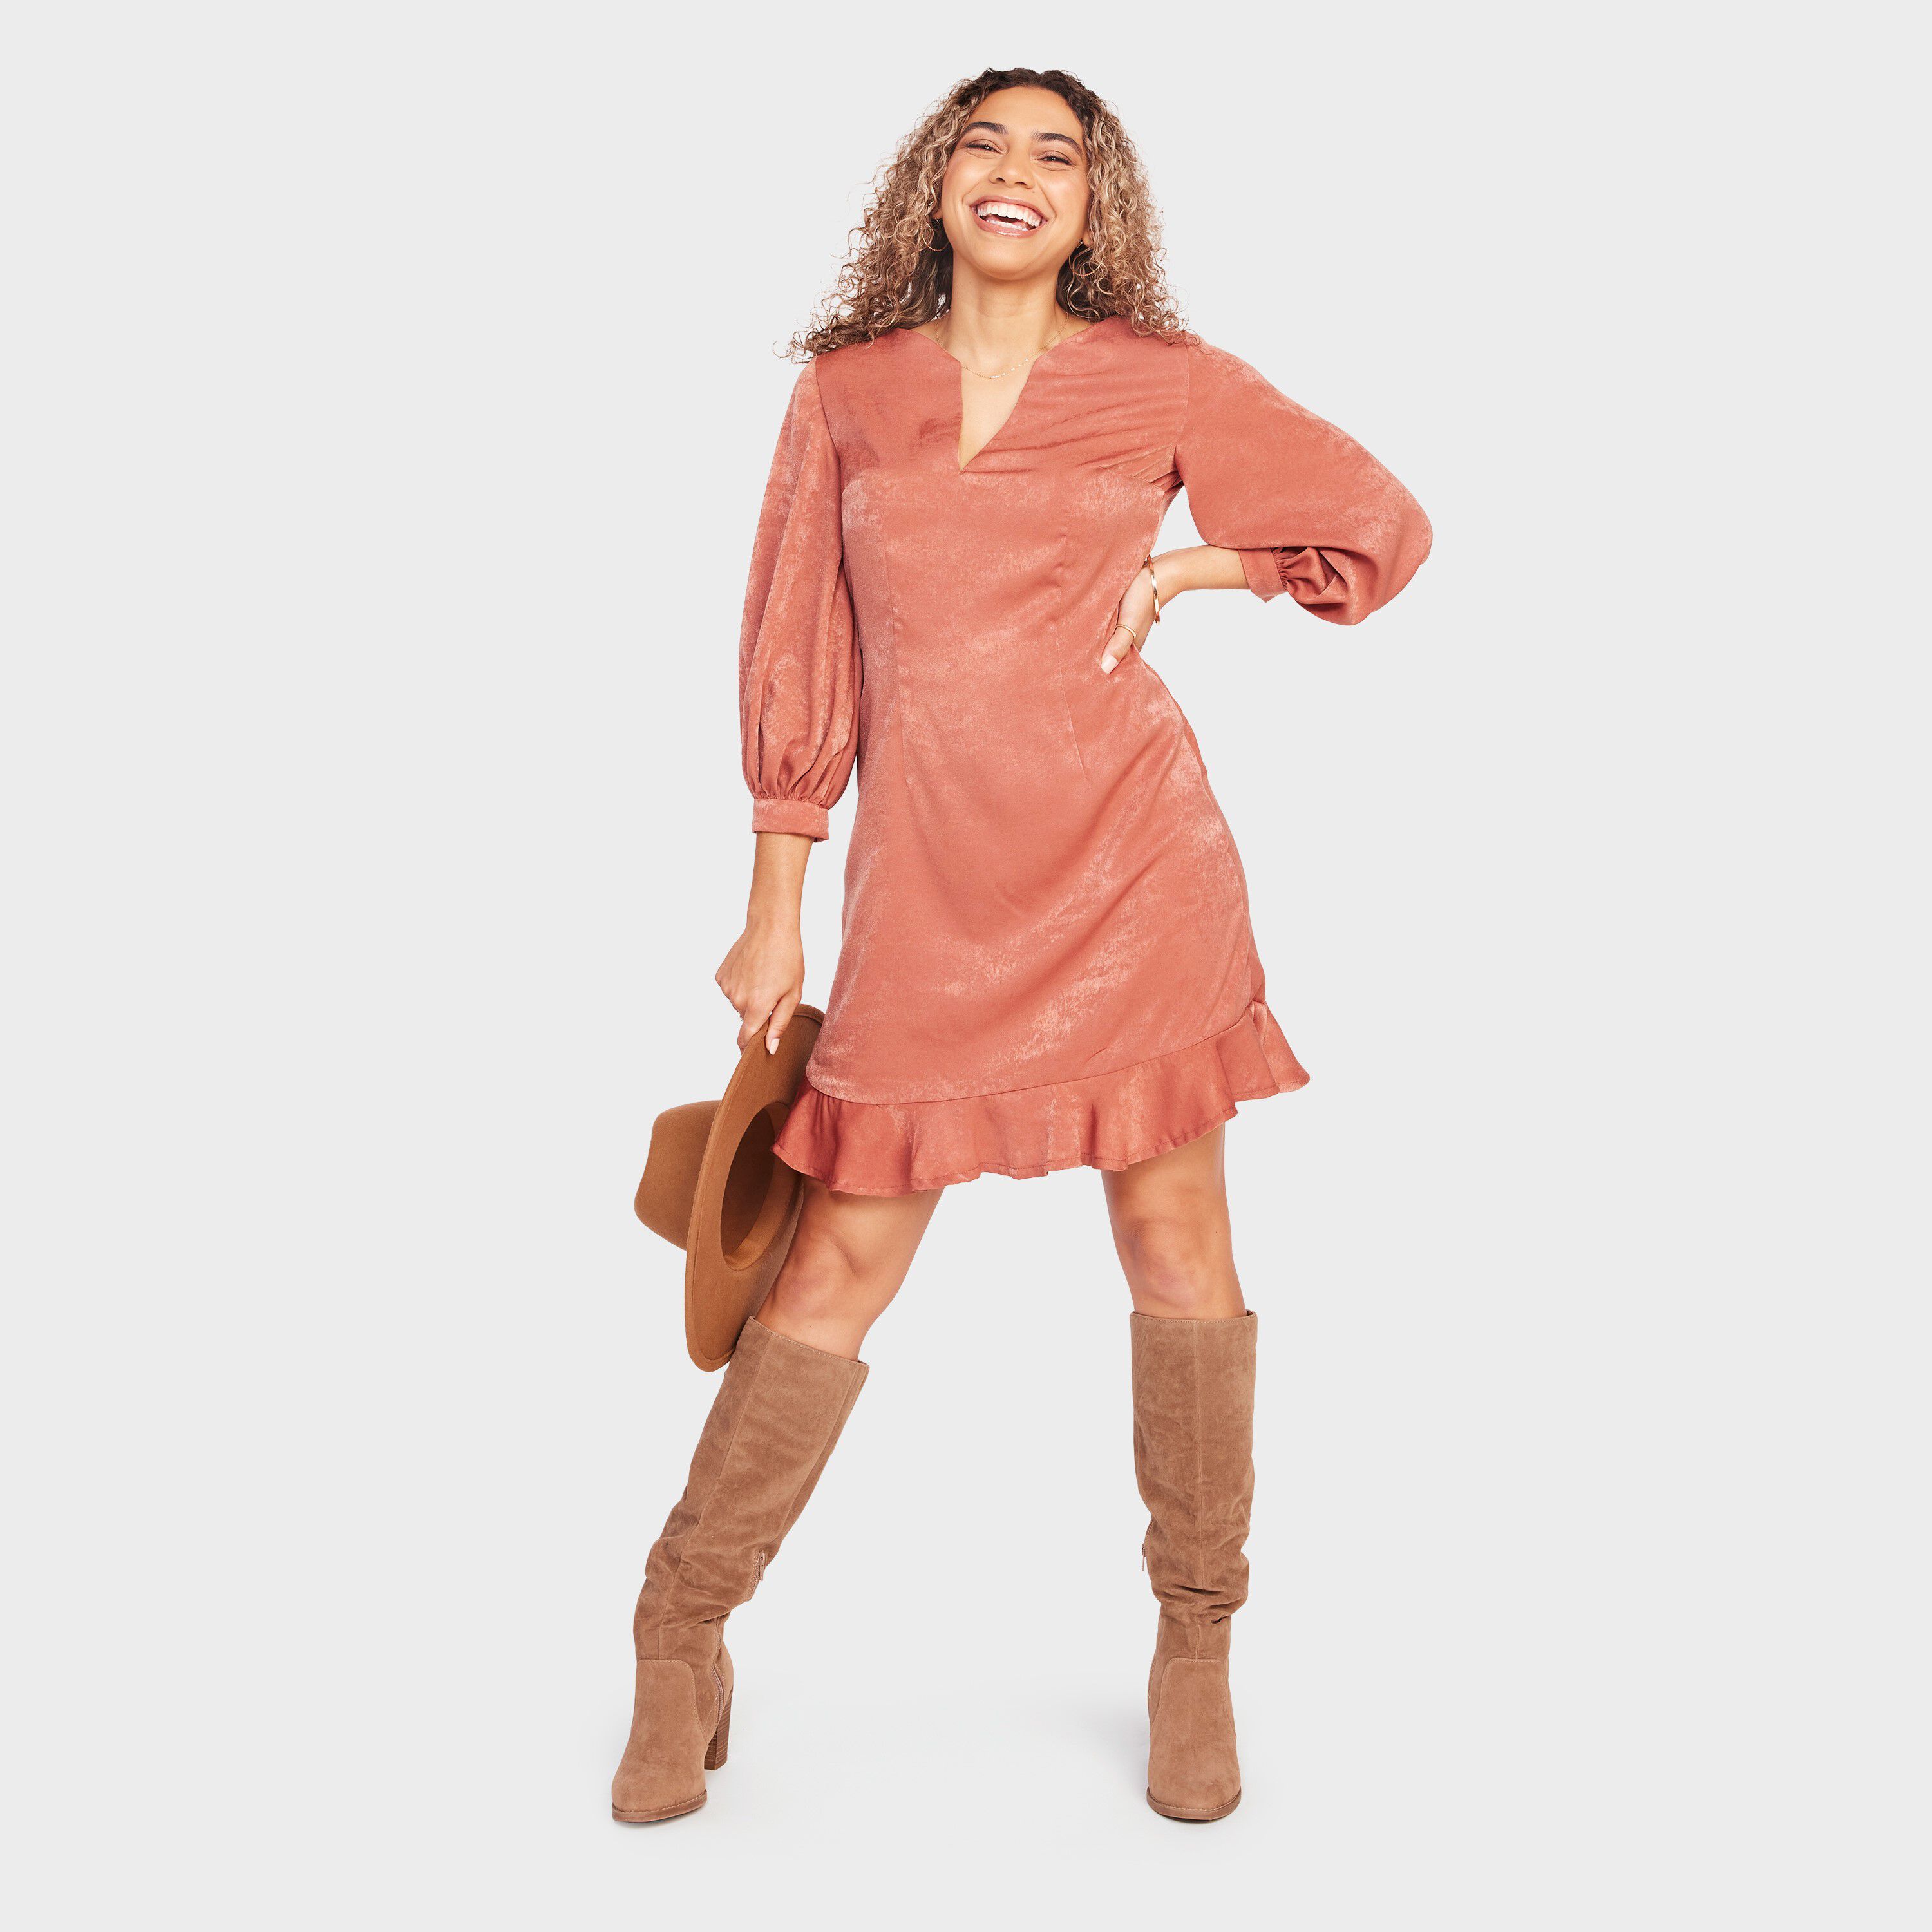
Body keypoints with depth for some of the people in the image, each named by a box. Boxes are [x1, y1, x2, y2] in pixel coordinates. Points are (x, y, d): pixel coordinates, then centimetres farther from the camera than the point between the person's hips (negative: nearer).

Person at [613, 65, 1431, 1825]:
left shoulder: (1164, 382, 5)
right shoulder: (845, 389, 8)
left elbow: (1384, 524, 12)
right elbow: (799, 658, 9)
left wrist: (1183, 569, -1)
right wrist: (776, 914, 8)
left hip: (1135, 870, 0)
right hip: (928, 890, 0)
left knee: (1177, 1238, 5)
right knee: (844, 1259, 2)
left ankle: (1196, 1646, 22)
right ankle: (683, 1632, 18)